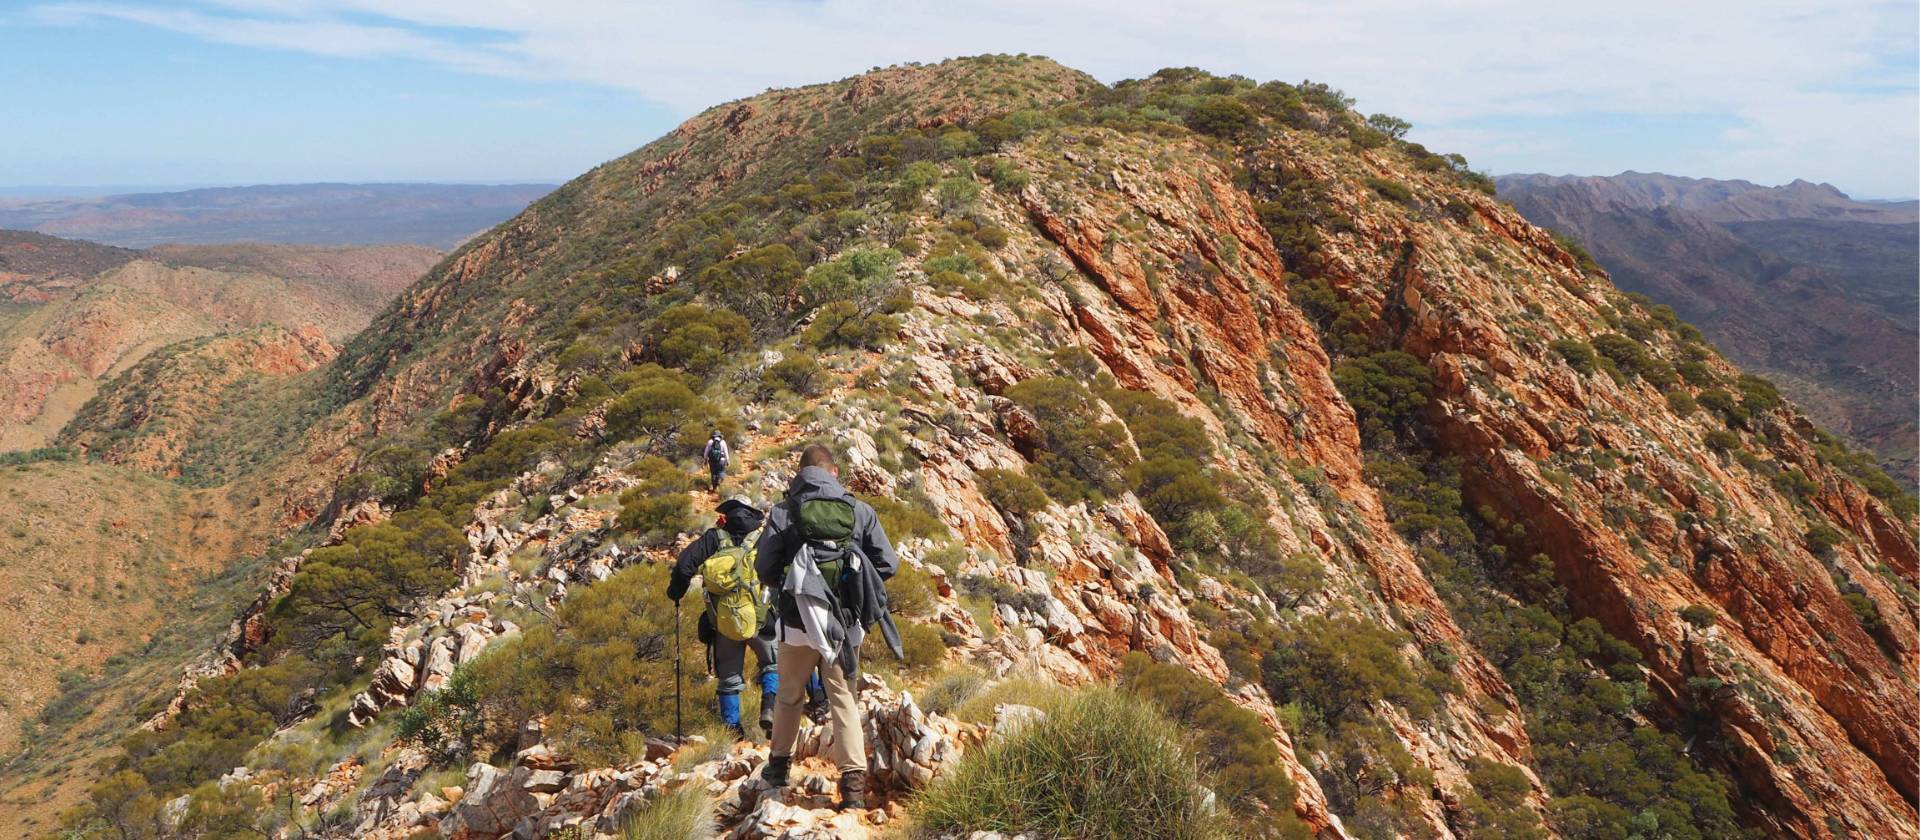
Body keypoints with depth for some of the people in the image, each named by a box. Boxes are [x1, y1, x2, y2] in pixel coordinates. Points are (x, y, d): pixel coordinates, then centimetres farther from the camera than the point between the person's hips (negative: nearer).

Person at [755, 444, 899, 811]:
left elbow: (766, 571, -3)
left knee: (789, 695, 21)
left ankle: (779, 764, 36)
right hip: (846, 624, 0)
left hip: (797, 621, 0)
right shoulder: (860, 511, -1)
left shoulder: (783, 513, -5)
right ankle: (854, 781, 1)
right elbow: (888, 564, -1)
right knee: (844, 699, 9)